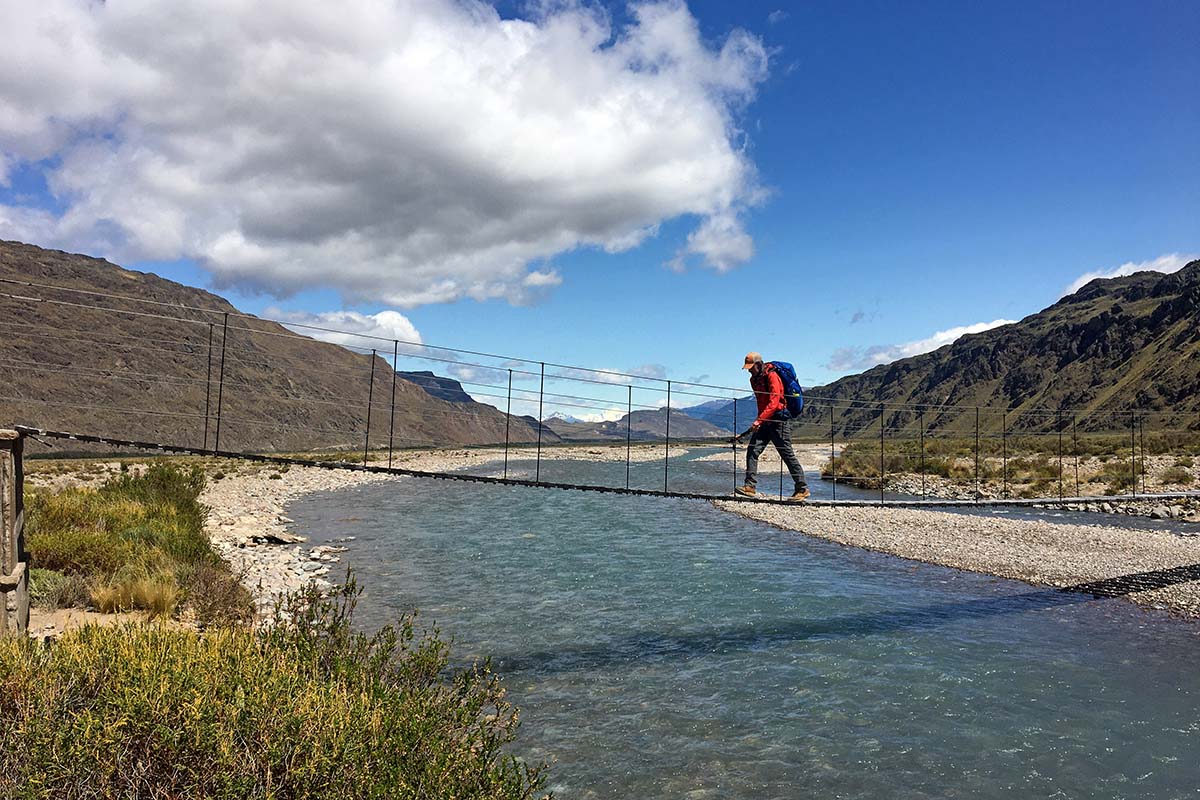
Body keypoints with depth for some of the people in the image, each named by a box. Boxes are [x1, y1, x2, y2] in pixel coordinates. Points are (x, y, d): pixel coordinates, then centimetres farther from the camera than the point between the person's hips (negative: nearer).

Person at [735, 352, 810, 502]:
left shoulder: (772, 376, -14)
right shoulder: (754, 379, 13)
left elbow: (773, 403, -23)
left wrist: (759, 420, -30)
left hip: (779, 419, -8)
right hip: (765, 421, 8)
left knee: (787, 454, -4)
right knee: (752, 451, -6)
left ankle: (802, 489, 6)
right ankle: (750, 486, -7)